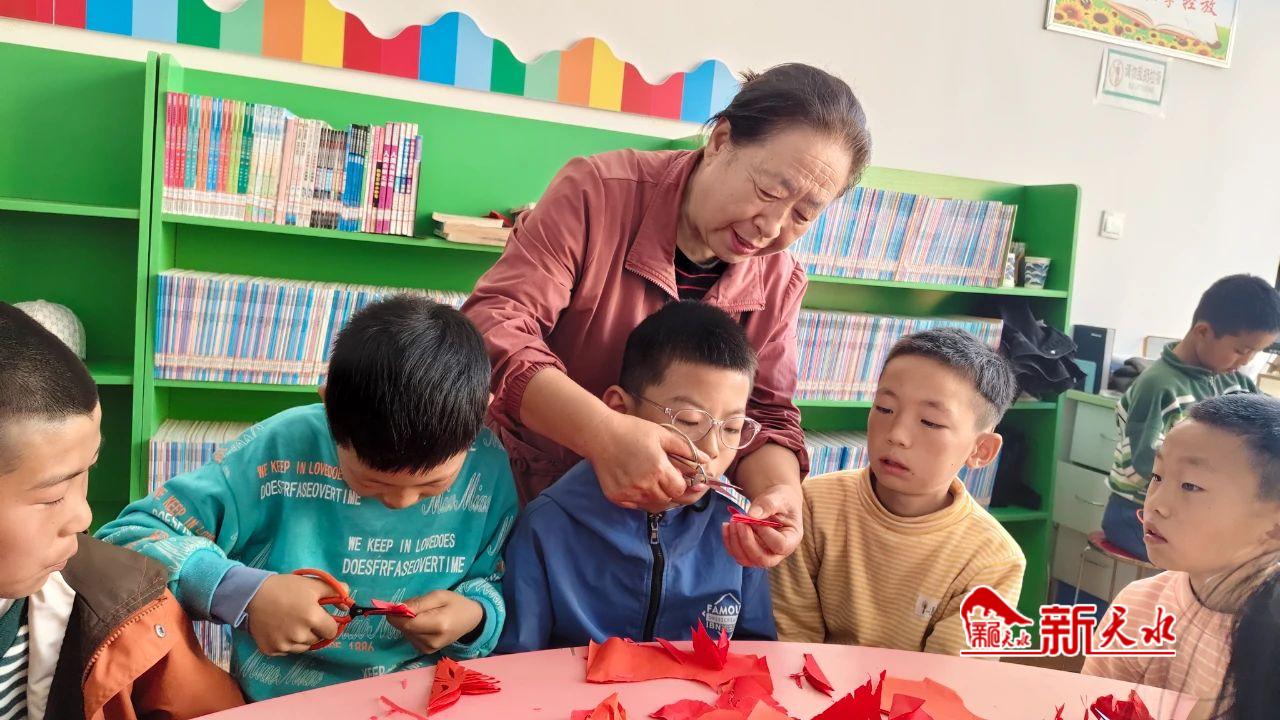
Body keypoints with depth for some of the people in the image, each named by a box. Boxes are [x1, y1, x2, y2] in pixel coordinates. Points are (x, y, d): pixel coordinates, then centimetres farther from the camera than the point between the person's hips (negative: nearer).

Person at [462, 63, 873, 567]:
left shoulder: (778, 281, -3)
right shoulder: (598, 192, -20)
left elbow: (766, 416, -2)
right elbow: (492, 323, -28)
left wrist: (779, 492, -25)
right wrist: (603, 432, -43)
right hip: (517, 487, -3)